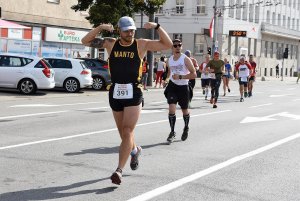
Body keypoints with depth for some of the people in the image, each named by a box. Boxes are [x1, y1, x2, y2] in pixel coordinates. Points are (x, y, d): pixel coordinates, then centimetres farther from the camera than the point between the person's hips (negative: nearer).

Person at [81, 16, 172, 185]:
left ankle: (119, 170, -12)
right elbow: (86, 41, 4)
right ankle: (135, 150, 47)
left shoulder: (142, 44, 0)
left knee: (127, 132, -12)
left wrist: (157, 27, -13)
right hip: (115, 93, 3)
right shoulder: (111, 43, 5)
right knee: (123, 132, 16)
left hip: (134, 94, -3)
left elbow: (168, 45, -2)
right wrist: (100, 28, -10)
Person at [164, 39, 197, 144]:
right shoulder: (169, 60, 4)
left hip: (183, 87, -2)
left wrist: (180, 77, -25)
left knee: (185, 110, 11)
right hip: (172, 85, 3)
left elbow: (194, 74, -17)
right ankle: (172, 132, -4)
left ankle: (186, 129, 38)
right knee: (171, 108, -14)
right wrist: (167, 78, 9)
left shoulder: (185, 59, -12)